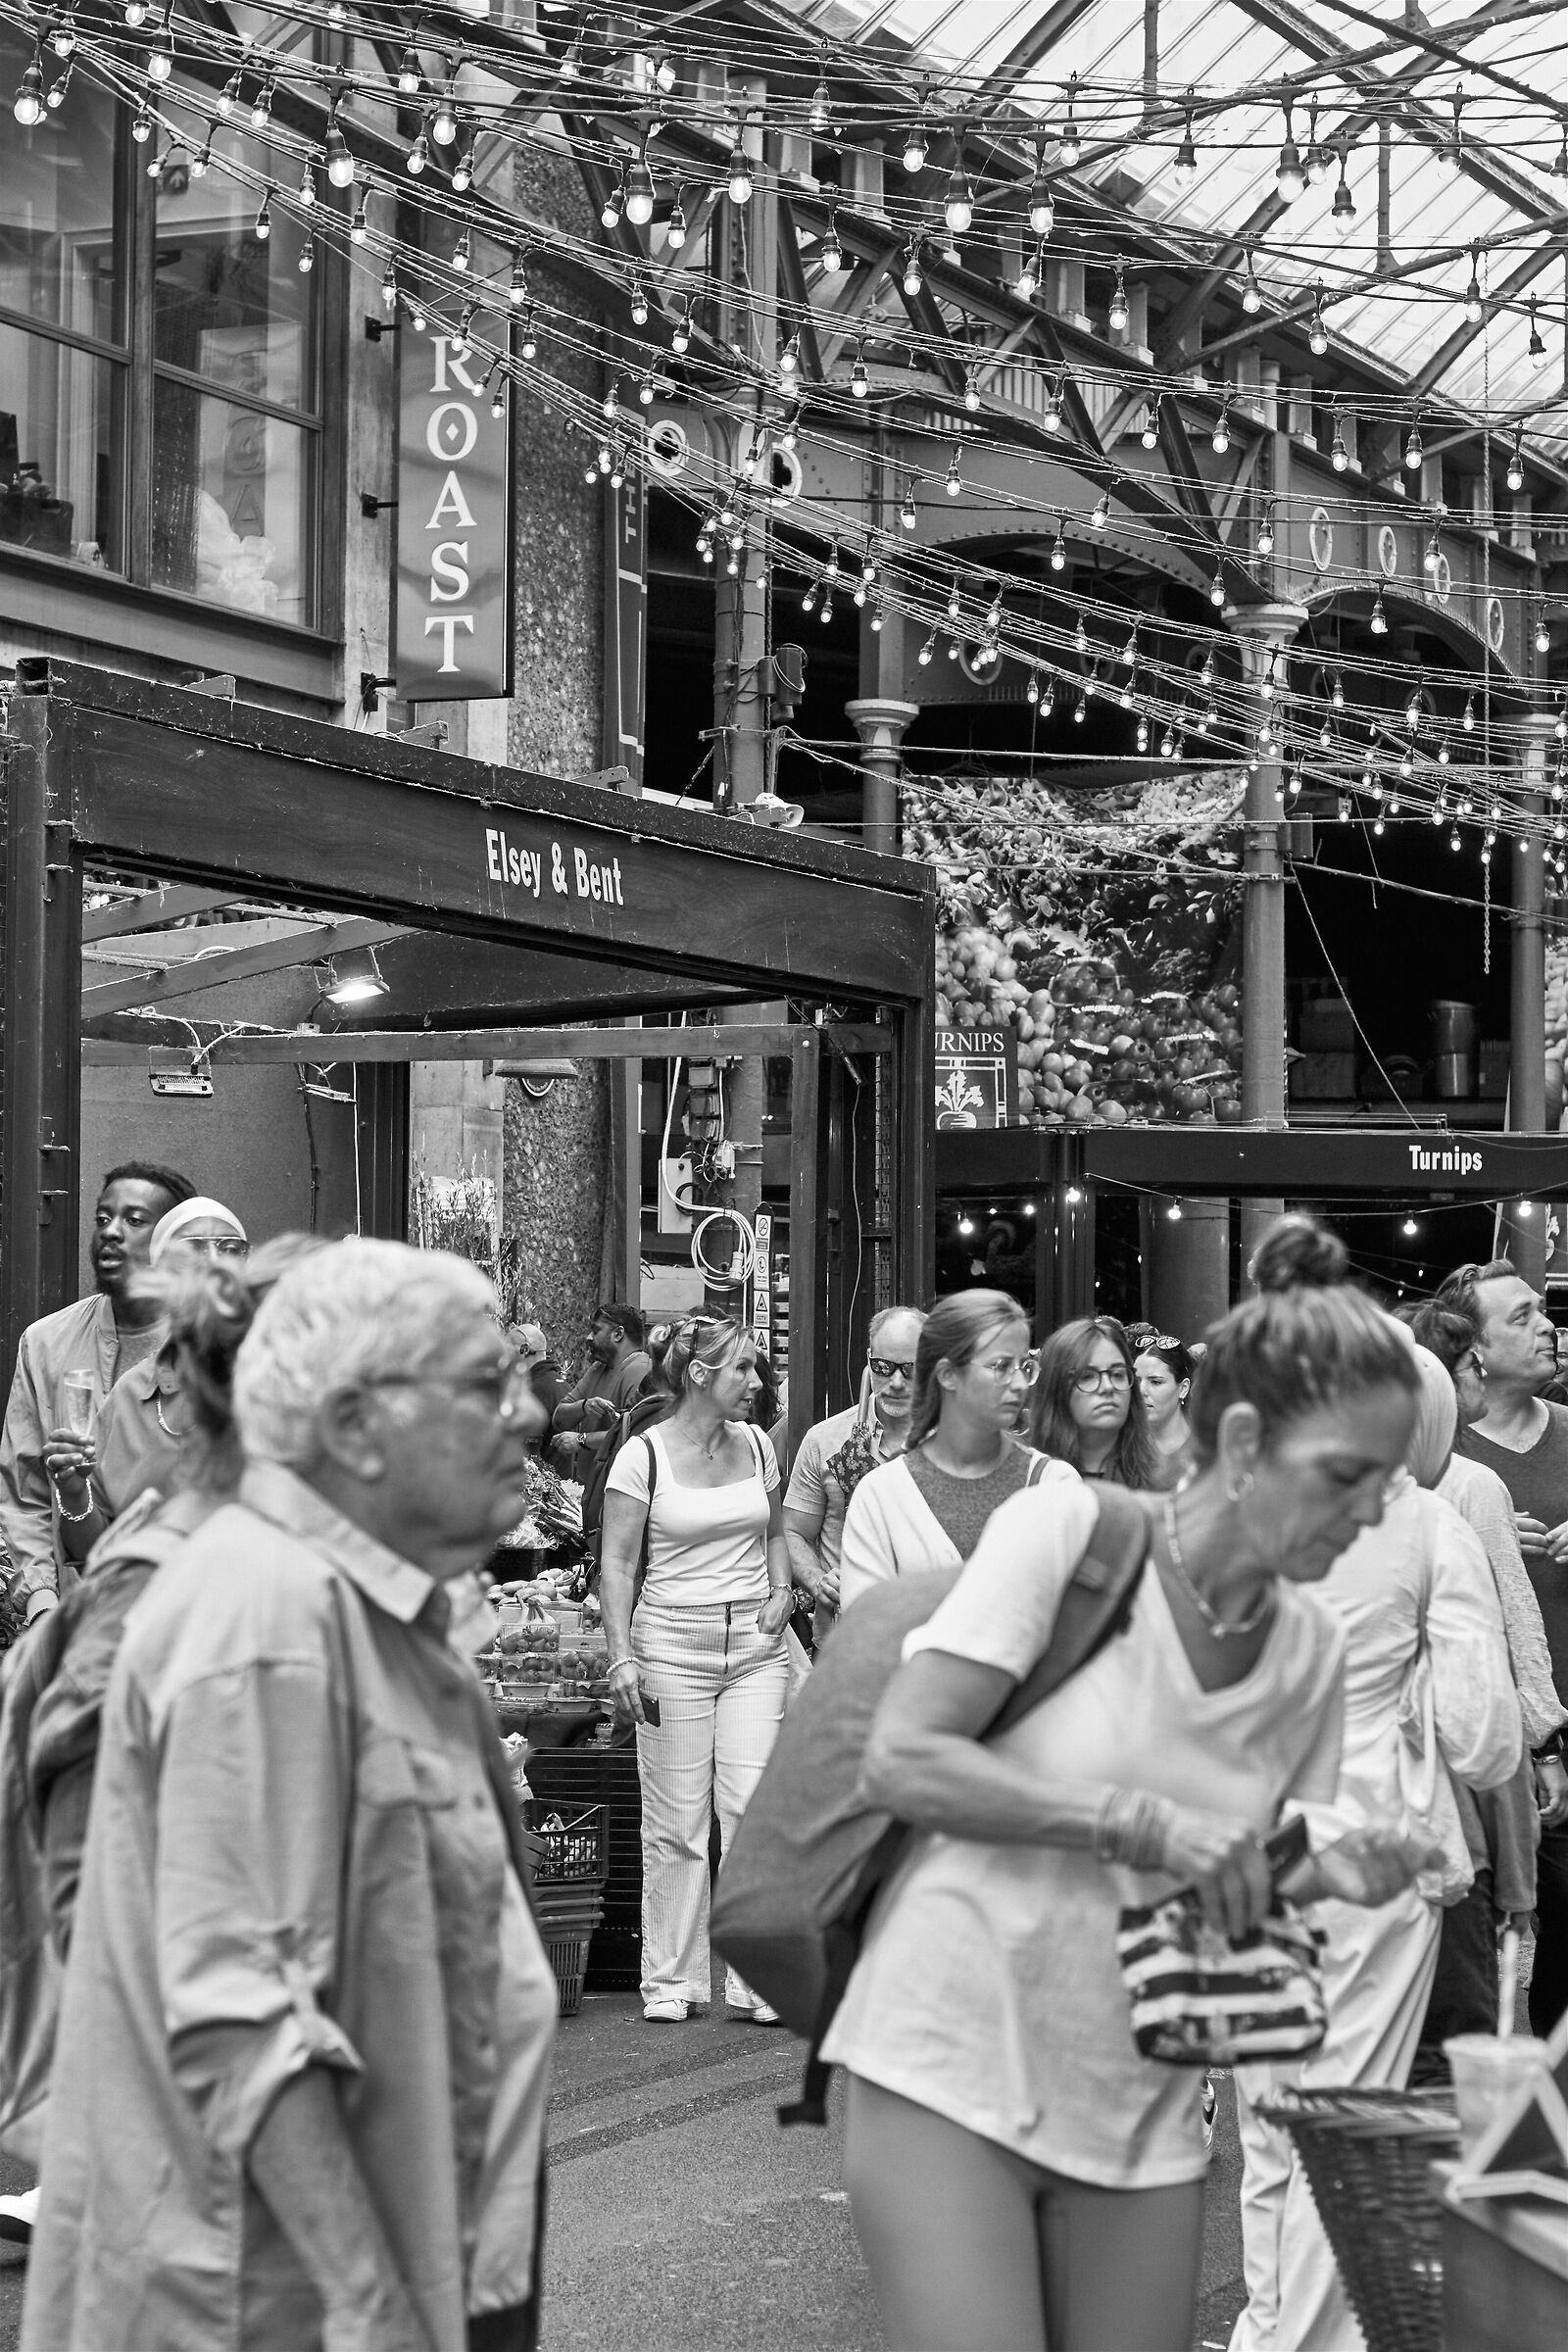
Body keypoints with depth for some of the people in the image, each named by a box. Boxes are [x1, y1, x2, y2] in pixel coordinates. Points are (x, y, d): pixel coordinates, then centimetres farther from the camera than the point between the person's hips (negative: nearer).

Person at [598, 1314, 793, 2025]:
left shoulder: (756, 1445, 9)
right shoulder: (644, 1454, -5)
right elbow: (616, 1564, -5)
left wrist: (781, 1591, 5)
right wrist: (622, 1658, -13)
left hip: (755, 1645, 4)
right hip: (673, 1640, -3)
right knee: (677, 1819, 0)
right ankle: (671, 1979, 11)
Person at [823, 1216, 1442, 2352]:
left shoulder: (1313, 1648, 5)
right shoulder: (1067, 1527, -11)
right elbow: (900, 1761, -17)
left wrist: (1327, 1876, -7)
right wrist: (1141, 1823, -22)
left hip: (1142, 2106, 5)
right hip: (957, 2062, -5)